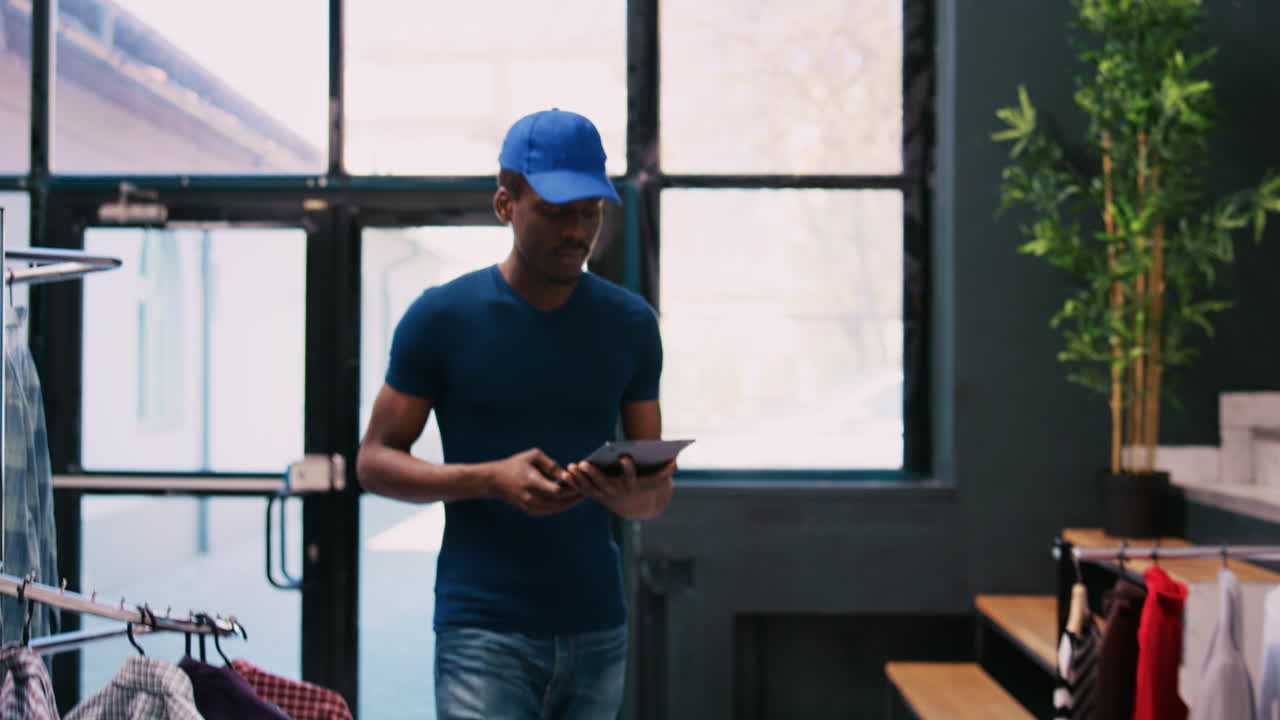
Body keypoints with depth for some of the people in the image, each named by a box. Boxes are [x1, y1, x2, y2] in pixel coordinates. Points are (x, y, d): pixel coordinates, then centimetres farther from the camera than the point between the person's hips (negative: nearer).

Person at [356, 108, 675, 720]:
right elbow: (374, 461, 0)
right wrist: (491, 479, -16)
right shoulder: (442, 318, -2)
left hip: (598, 629, 4)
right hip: (484, 631, -4)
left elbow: (657, 493, 11)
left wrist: (631, 494, -13)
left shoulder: (630, 324, 7)